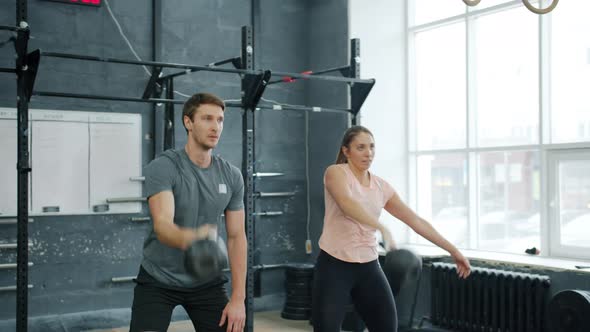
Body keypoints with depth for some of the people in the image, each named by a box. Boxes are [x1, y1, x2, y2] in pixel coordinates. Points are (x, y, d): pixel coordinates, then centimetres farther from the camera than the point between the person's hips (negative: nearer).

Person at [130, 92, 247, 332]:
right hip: (158, 280, -4)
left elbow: (236, 237, -1)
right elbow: (162, 225, -33)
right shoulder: (162, 168, -19)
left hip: (206, 283, 4)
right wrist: (189, 239, -58)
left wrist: (238, 298, -6)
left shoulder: (231, 176, -4)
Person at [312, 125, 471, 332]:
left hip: (368, 266, 6)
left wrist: (453, 250, 9)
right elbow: (347, 204, -29)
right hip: (334, 265, -5)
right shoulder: (336, 173, -8)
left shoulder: (381, 187, 8)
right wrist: (381, 228, -42)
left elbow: (415, 220, 10)